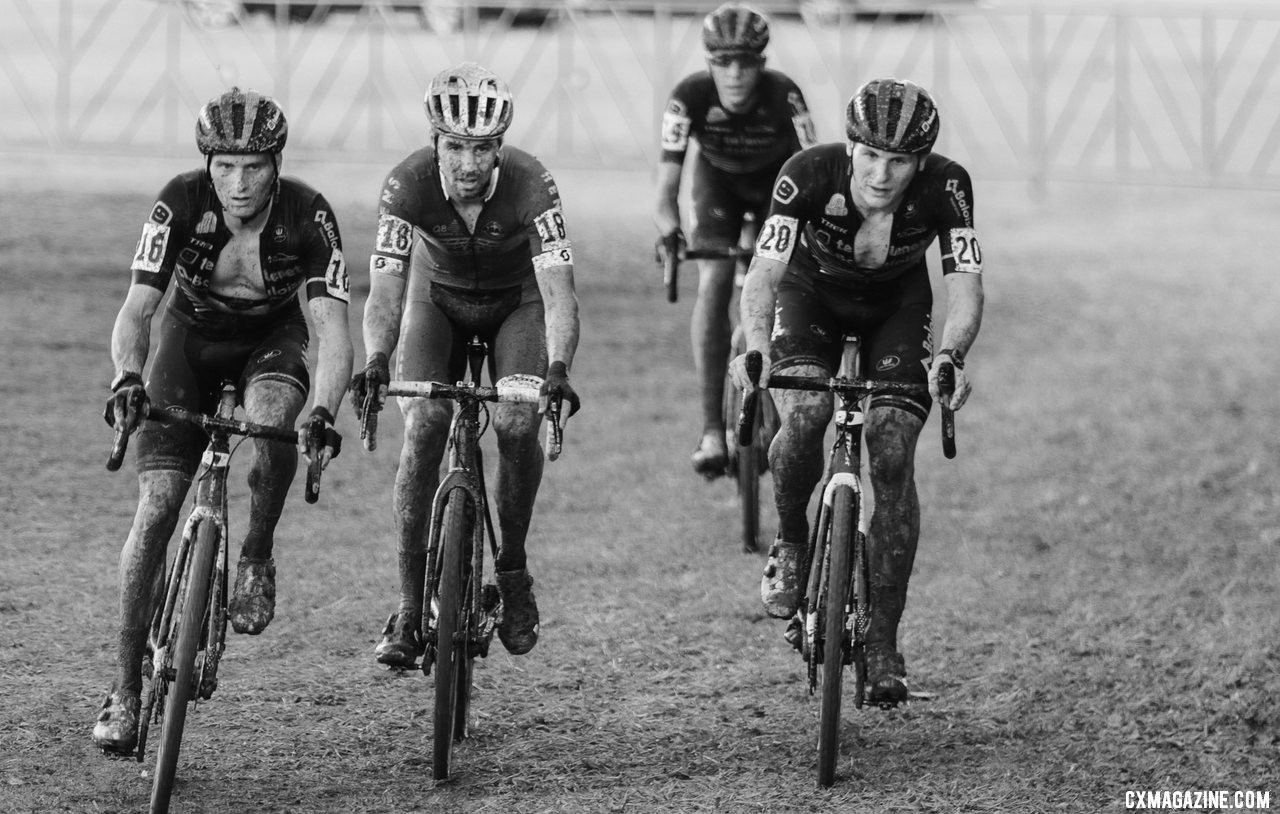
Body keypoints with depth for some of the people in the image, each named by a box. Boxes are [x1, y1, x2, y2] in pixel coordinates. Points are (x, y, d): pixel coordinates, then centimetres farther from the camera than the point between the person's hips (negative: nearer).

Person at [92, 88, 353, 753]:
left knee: (274, 424, -37)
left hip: (273, 337, 0)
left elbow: (333, 327, -33)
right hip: (193, 336, 0)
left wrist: (324, 412, -51)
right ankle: (125, 690, -4)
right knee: (155, 509, -12)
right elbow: (136, 309, -30)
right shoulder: (182, 202, -26)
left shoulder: (308, 216, -27)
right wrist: (127, 379, -51)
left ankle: (256, 560, -8)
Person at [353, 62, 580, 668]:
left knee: (518, 424, -23)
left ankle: (513, 567, 2)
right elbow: (385, 289, -33)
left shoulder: (530, 184, -32)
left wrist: (558, 368, -54)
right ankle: (409, 608, -15)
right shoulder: (408, 184, -29)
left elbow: (558, 291, -38)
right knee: (424, 427, -19)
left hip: (516, 303, -1)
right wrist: (376, 361, -52)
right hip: (438, 298, 1)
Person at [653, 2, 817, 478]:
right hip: (718, 181, 0)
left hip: (777, 181, 0)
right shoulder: (691, 95, -33)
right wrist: (668, 228, -54)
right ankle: (711, 429, -17)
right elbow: (668, 177, -36)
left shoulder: (783, 95, -35)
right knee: (714, 285, -17)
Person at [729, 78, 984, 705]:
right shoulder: (811, 174, -34)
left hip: (897, 306, 1)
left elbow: (965, 286, -33)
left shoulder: (945, 187, -31)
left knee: (892, 459, -13)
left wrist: (950, 355, -53)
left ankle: (884, 640, -4)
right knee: (805, 416, -29)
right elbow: (764, 272, -38)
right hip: (813, 295, -1)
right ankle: (791, 543, 1)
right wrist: (756, 345, -57)